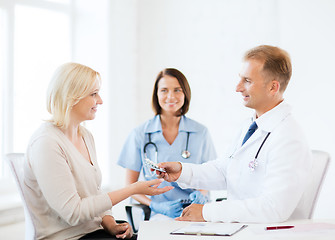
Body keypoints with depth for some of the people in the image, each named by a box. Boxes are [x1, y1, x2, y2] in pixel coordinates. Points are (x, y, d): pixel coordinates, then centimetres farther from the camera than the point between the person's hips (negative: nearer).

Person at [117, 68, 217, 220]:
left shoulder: (200, 132, 10)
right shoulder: (140, 134, 6)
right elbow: (130, 185, 7)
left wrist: (201, 194, -7)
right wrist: (156, 206, -11)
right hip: (159, 214, -2)